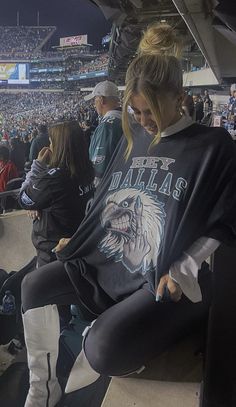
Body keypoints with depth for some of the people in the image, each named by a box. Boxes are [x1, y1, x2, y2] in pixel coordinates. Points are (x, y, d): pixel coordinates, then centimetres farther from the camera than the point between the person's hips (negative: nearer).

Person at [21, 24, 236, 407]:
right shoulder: (133, 137, 8)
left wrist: (180, 271, -15)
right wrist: (79, 241, 9)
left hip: (163, 279, -6)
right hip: (107, 261, 7)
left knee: (104, 347, -27)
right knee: (35, 286, 2)